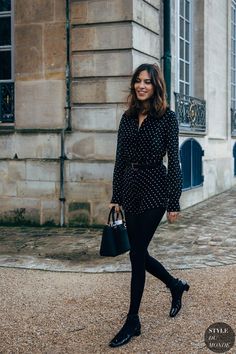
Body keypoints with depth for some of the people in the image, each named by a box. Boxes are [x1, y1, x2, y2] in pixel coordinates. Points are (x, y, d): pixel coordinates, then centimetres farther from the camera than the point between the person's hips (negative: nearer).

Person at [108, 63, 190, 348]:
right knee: (139, 253, 11)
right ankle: (176, 285, 39)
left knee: (137, 253, -5)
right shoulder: (128, 117, 9)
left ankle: (133, 321, 8)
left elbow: (174, 161, -7)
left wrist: (174, 203, -10)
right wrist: (116, 196, 9)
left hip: (155, 189, -6)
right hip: (131, 188, 6)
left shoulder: (167, 117, -5)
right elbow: (120, 160, 11)